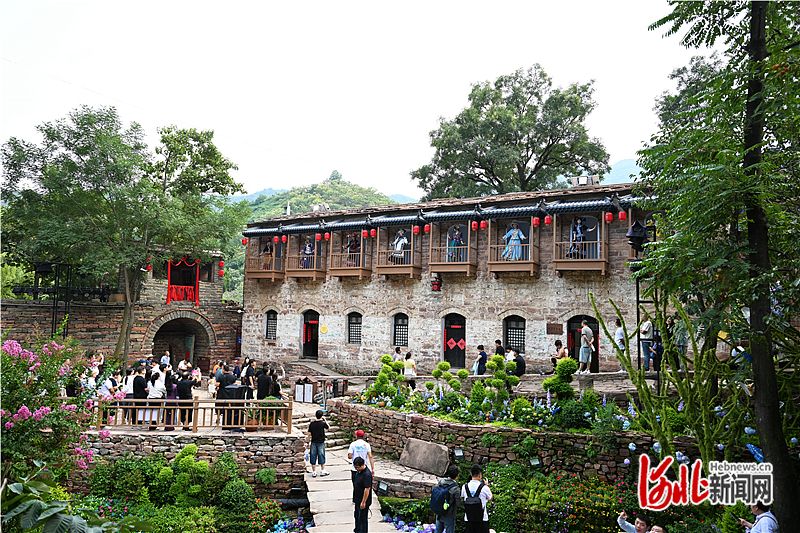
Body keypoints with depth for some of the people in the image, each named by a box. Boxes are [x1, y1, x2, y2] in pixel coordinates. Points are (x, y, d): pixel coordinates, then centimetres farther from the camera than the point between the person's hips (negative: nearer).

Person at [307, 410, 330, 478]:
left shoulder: (311, 424, -2)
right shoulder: (323, 423, -10)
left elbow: (309, 434, -1)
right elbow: (328, 428, 8)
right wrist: (325, 420, 12)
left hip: (313, 442, 2)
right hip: (321, 442, -2)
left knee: (313, 456, 7)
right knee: (321, 456, 8)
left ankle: (314, 472, 10)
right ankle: (323, 471, 15)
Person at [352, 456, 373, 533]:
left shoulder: (367, 474, -28)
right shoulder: (359, 471, 2)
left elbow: (367, 489, -27)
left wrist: (363, 502, -23)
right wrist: (355, 498, 20)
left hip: (363, 501, -10)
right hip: (357, 499, 10)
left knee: (363, 518, 4)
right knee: (357, 516, 24)